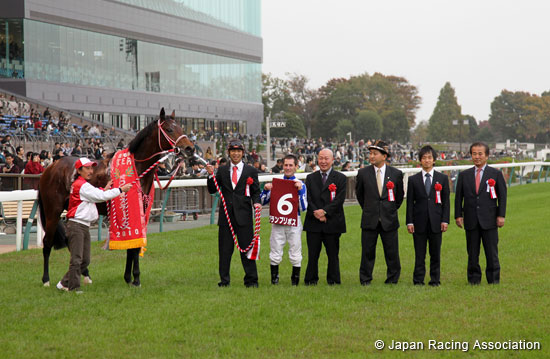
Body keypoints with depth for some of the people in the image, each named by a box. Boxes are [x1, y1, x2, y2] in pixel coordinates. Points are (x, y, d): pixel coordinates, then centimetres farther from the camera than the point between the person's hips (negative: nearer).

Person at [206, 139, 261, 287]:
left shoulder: (251, 171, 6)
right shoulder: (222, 170, 10)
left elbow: (255, 191, 8)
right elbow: (212, 190, 9)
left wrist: (256, 202, -12)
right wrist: (211, 175, -6)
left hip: (243, 214, -2)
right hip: (226, 214, 2)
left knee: (247, 247, 0)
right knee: (224, 249, 5)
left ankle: (251, 280, 7)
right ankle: (224, 280, 13)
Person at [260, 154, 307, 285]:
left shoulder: (301, 185, 4)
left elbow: (303, 207, -5)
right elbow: (262, 202, 9)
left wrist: (300, 190, -16)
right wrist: (265, 190, -8)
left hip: (294, 222, -1)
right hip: (277, 221, 1)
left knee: (295, 254, 3)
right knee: (275, 253, 3)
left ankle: (295, 280, 14)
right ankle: (274, 278, 14)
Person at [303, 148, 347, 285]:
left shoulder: (340, 178, 4)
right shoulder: (310, 178, 12)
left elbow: (340, 199, -6)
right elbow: (307, 198, 4)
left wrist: (324, 211, -15)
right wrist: (315, 212, -12)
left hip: (332, 222, -2)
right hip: (313, 223, 2)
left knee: (333, 255, 3)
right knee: (312, 254, 3)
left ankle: (333, 281, 11)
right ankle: (311, 280, 11)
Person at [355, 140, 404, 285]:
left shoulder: (396, 174, 1)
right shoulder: (363, 173, 1)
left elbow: (399, 196, 13)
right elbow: (359, 193, 15)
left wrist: (392, 210, 12)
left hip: (389, 219, 0)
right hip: (369, 220, 0)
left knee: (392, 252, 3)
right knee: (367, 252, 3)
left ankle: (393, 279, 14)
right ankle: (365, 279, 12)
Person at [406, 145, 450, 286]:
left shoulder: (443, 178, 8)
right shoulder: (413, 179, 7)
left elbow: (446, 201, 6)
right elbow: (410, 202, 5)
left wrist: (445, 220, -3)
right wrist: (409, 222, -3)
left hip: (436, 222, 0)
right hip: (419, 222, 0)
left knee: (435, 253, 5)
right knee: (419, 254, 1)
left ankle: (435, 280, 12)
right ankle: (418, 280, 7)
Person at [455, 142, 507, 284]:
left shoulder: (496, 174, 5)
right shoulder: (464, 175, 9)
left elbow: (502, 196, 3)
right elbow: (458, 197, 10)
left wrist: (501, 215, -5)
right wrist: (458, 215, 1)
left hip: (489, 220, -2)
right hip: (471, 221, 2)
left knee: (492, 252, 0)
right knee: (472, 253, 5)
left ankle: (493, 279, 9)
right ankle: (474, 279, 13)